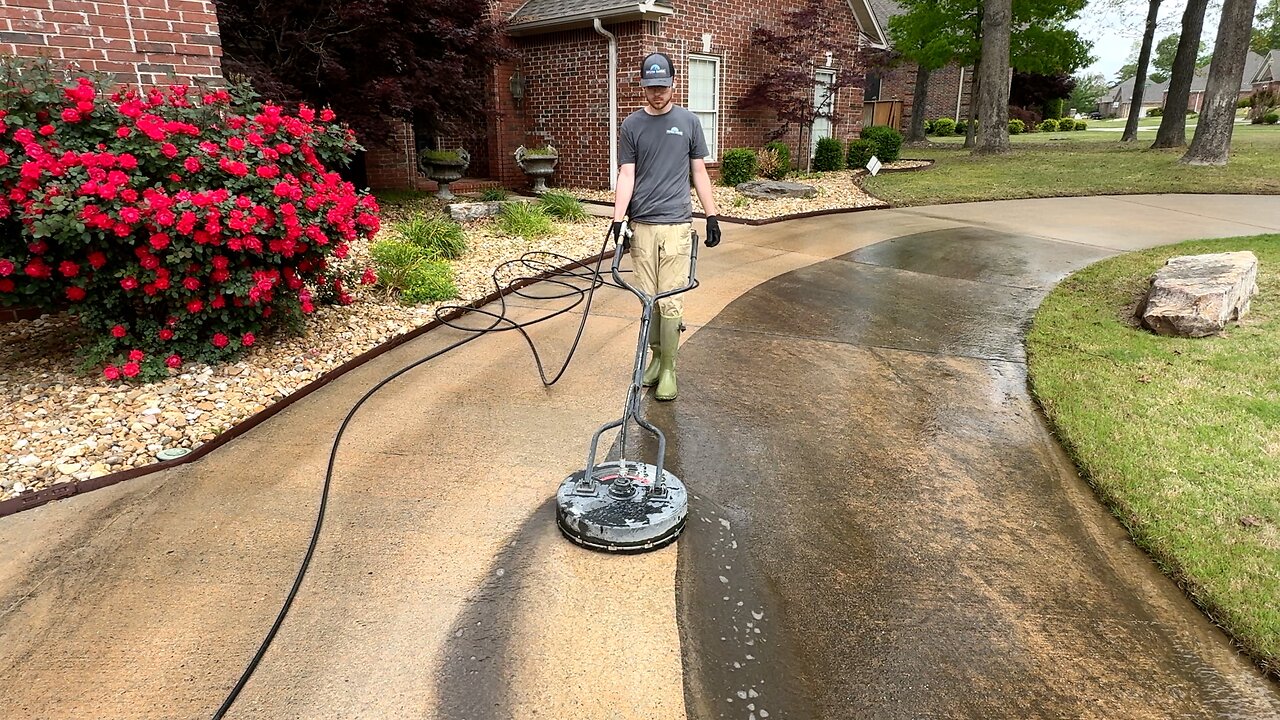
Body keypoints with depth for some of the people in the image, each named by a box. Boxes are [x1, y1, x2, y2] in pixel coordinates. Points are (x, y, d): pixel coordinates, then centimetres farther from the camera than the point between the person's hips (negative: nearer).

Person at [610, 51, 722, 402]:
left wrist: (712, 216, 7)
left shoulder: (688, 121, 7)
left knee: (670, 302, -3)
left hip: (676, 224, -1)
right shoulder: (631, 125, 7)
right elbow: (626, 176, 2)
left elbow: (699, 172, 10)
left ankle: (668, 368, 8)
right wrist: (618, 219, -10)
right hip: (641, 225, 1)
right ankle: (655, 355, 23)